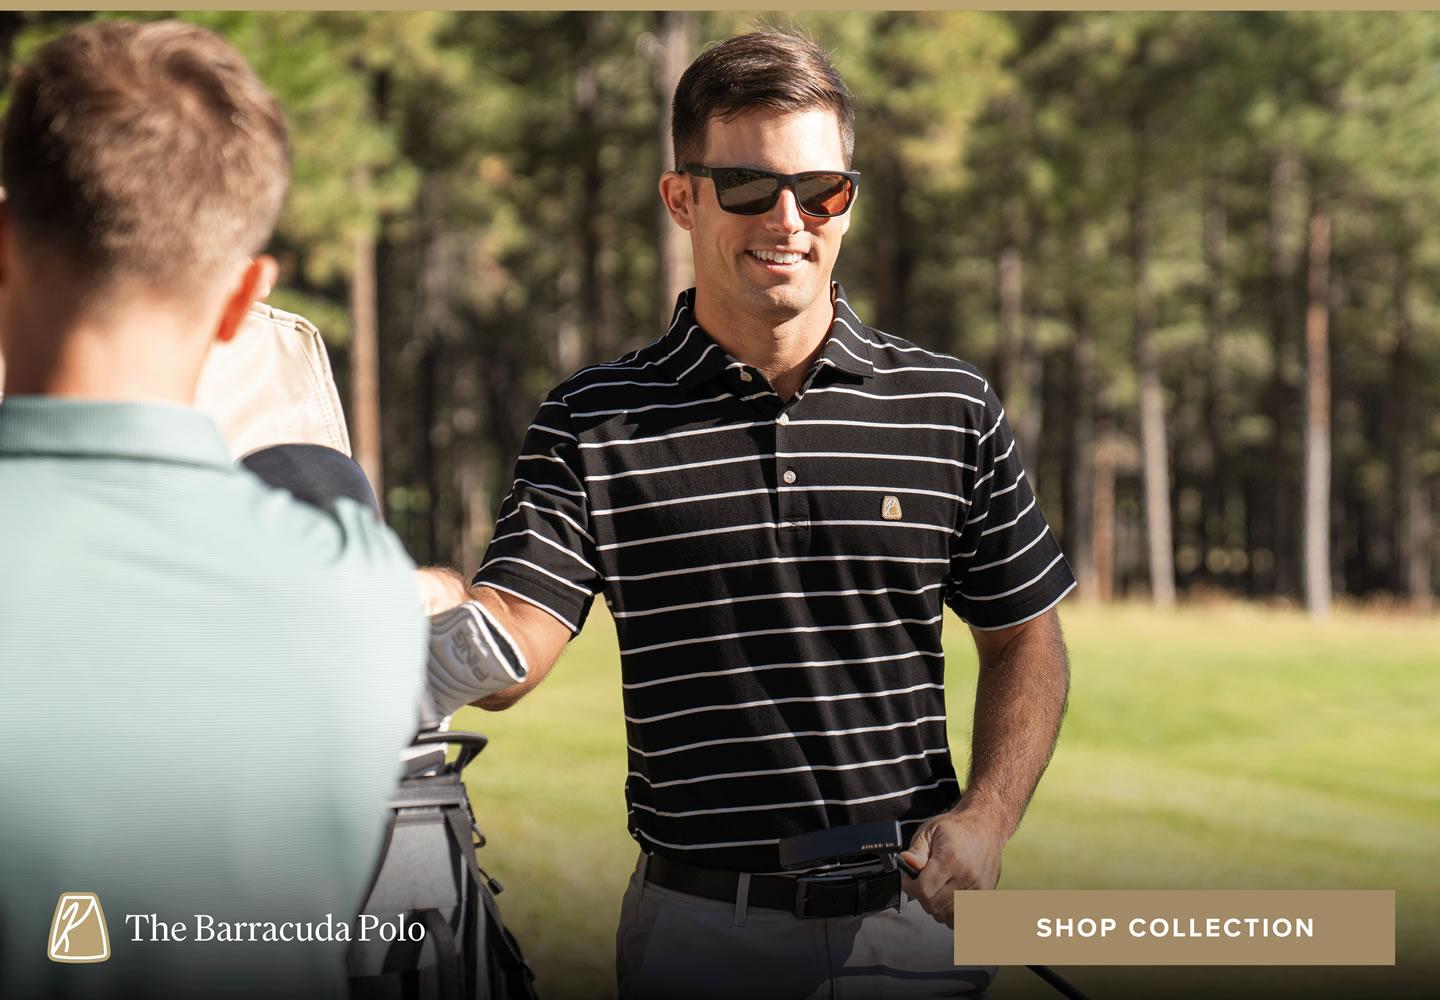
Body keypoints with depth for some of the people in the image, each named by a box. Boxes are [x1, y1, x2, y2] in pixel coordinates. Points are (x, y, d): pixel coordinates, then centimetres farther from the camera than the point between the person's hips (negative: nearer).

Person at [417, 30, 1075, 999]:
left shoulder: (953, 408, 2)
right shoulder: (594, 422, -2)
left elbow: (1024, 640, 9)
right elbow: (508, 653, -12)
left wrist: (985, 820, -6)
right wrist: (437, 604, -34)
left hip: (911, 919, 1)